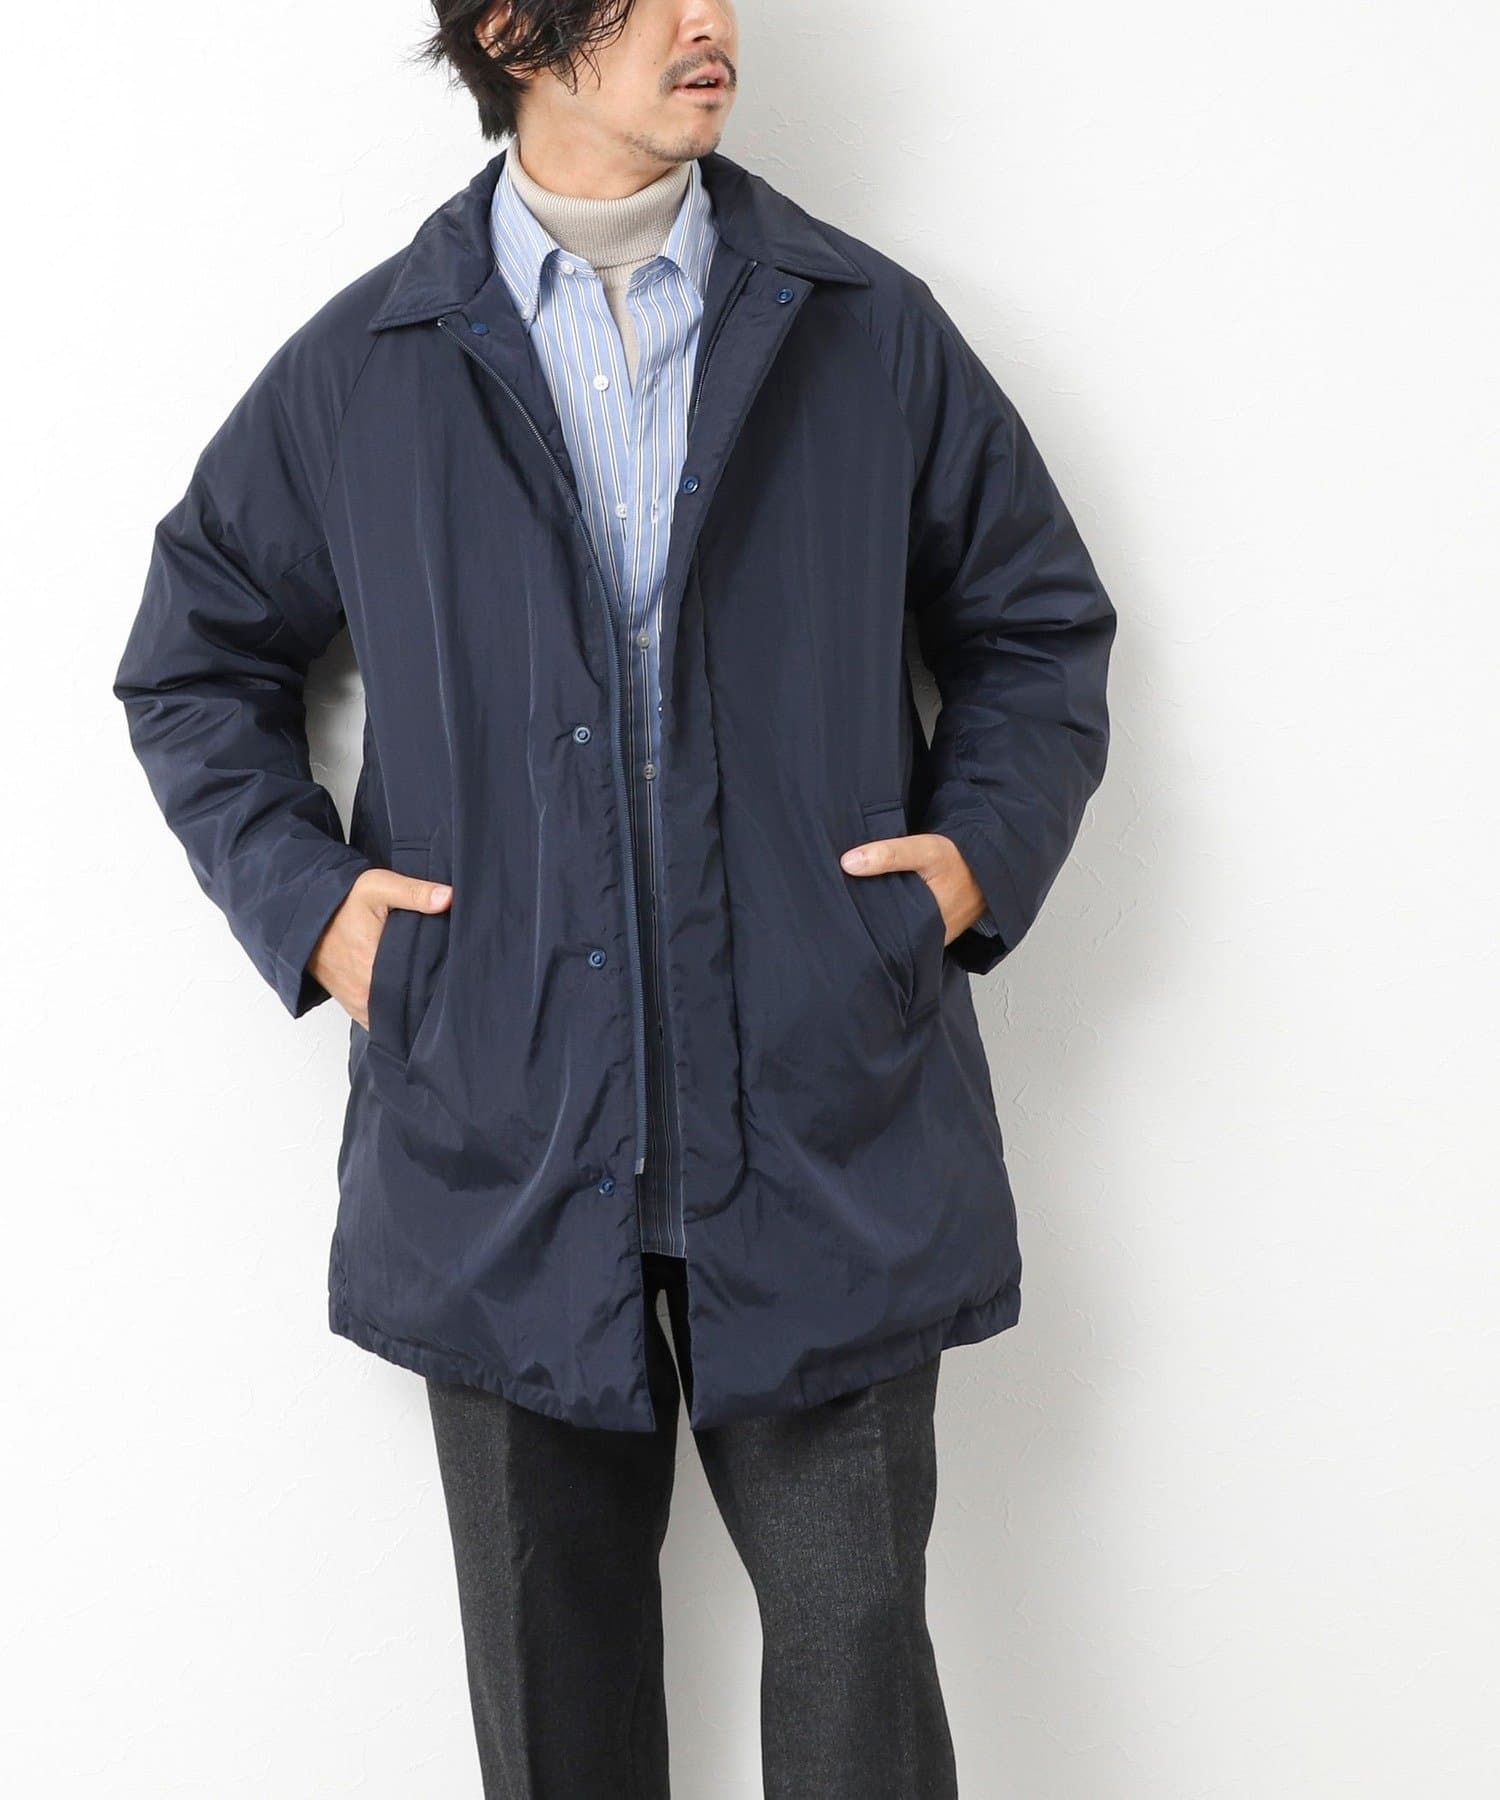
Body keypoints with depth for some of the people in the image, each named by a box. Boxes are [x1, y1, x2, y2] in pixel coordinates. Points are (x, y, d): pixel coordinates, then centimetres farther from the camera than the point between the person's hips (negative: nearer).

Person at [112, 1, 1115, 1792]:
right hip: (501, 1129, 1)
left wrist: (982, 849, -2)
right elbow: (193, 659, 14)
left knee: (854, 1632, 7)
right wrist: (302, 895, 0)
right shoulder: (358, 369, 5)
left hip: (825, 1135, 0)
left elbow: (1037, 621, 15)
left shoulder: (873, 333, 6)